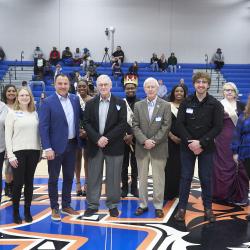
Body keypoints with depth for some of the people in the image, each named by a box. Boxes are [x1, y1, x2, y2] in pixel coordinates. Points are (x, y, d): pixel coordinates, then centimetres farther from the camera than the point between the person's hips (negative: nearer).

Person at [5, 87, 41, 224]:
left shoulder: (35, 113, 9)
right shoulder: (12, 113, 0)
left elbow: (38, 132, 11)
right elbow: (8, 136, -3)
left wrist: (40, 150, 5)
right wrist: (10, 155, -10)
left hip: (33, 151, 3)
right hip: (18, 151, -3)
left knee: (29, 182, 9)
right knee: (18, 183, 0)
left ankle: (27, 211, 20)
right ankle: (15, 212, 15)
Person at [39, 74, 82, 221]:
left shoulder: (75, 99, 5)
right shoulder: (48, 102, -10)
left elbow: (81, 116, 17)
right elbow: (43, 126, -14)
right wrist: (47, 148, -18)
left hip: (72, 144, 5)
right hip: (56, 146, -5)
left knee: (69, 177, 14)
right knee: (54, 178, 7)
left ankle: (66, 206, 29)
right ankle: (54, 208, 20)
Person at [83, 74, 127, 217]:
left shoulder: (120, 103, 2)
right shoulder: (90, 103, 8)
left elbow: (123, 124, -6)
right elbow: (86, 123, 1)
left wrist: (107, 138, -14)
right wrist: (97, 139, -14)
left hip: (114, 146, -1)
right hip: (95, 145, 2)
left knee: (113, 177, 5)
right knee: (93, 177, 6)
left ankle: (113, 205, 17)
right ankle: (92, 205, 17)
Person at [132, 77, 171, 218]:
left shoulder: (166, 105, 1)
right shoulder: (138, 105, 7)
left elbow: (166, 127, -6)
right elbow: (135, 126, 1)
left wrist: (154, 141, -14)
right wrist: (144, 141, -13)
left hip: (159, 148, -2)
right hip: (141, 148, 2)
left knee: (158, 178, 2)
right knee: (142, 178, 9)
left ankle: (158, 206, 12)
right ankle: (143, 204, 20)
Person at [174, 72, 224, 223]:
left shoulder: (215, 104, -3)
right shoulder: (186, 103, 1)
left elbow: (218, 127, -7)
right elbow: (180, 124, -2)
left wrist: (201, 143, -15)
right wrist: (189, 142, -14)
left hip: (206, 147, -1)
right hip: (188, 146, 1)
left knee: (206, 178, 6)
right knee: (186, 177, 6)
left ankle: (208, 208, 19)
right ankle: (182, 208, 15)